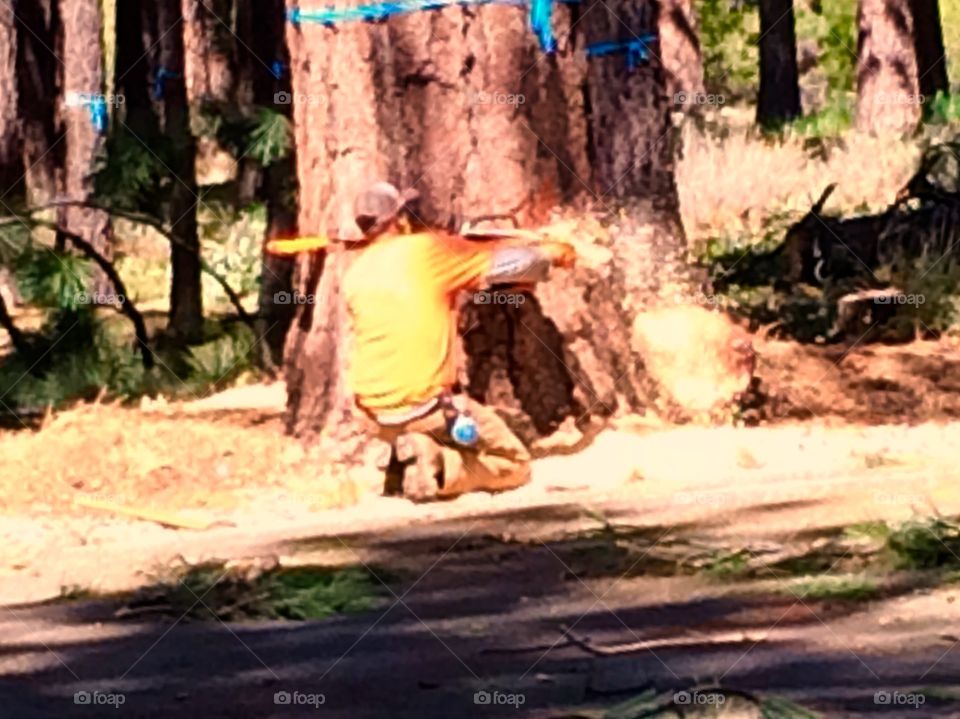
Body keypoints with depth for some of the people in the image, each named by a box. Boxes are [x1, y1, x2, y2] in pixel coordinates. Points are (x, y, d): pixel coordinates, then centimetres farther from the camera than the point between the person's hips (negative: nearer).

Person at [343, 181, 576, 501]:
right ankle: (433, 466, -16)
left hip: (376, 415, 6)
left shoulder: (353, 276, 6)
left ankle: (401, 466, 8)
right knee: (514, 466, 8)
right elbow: (501, 261, 4)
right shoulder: (427, 250, -7)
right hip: (424, 407, -6)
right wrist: (549, 252, 21)